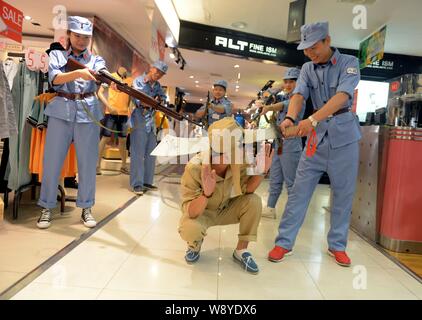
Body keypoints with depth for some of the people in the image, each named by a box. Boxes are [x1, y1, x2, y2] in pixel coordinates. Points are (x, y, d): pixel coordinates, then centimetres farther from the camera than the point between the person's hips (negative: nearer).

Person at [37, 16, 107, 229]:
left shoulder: (96, 60, 11)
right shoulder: (56, 55, 10)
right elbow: (55, 78, -10)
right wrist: (78, 73, -30)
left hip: (88, 113, 1)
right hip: (61, 111, 0)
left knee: (87, 162, 2)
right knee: (52, 160, 2)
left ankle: (86, 208, 14)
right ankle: (47, 207, 14)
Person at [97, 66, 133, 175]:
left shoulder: (130, 81, 9)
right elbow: (100, 92, -2)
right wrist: (109, 106, -12)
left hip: (124, 113, 3)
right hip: (111, 113, -3)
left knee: (123, 140, 9)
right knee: (105, 138, -3)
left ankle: (124, 165, 19)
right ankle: (98, 164, 5)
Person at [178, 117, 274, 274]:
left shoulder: (239, 162, -20)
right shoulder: (194, 168, -33)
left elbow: (246, 189, -15)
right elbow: (190, 212, -33)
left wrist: (260, 171, -33)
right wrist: (206, 193, -53)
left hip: (225, 209, 4)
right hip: (200, 212, -4)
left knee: (254, 201, -21)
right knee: (190, 229, -36)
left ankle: (241, 250, -1)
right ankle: (195, 244, 4)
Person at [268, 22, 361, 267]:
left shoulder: (349, 63, -6)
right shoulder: (308, 69, 6)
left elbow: (342, 95, -22)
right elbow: (299, 95, -10)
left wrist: (313, 119, -36)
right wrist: (290, 118, -32)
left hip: (344, 135, -2)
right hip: (318, 135, 3)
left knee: (344, 193, 5)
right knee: (300, 189, -1)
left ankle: (337, 245, 20)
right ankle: (284, 242, 6)